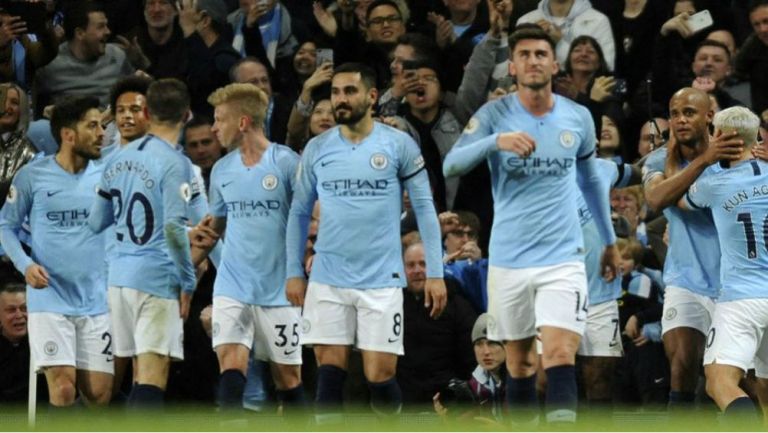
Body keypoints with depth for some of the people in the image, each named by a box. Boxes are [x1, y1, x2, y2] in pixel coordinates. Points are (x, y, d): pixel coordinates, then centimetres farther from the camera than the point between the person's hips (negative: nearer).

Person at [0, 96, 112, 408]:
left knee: (99, 394, 0)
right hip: (50, 298, -3)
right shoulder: (32, 176, -2)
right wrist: (25, 265, -10)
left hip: (97, 302, 3)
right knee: (63, 388, -14)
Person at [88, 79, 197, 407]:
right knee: (153, 377, -9)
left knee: (141, 375, 15)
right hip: (157, 276, -7)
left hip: (120, 274, 7)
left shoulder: (119, 158, 10)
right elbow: (174, 228, -18)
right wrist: (188, 282, -10)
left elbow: (95, 222, 15)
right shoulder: (174, 164, -11)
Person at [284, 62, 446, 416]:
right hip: (328, 279, 2)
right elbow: (299, 213, 14)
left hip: (381, 280, -2)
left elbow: (424, 210, 1)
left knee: (380, 375, -5)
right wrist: (294, 273, 8)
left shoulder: (399, 145, -1)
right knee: (330, 371, -4)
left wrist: (434, 273, -4)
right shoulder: (317, 149, 6)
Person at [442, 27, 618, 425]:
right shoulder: (494, 115, -3)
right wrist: (496, 141, -34)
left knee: (560, 355, -16)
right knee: (520, 362, 10)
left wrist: (609, 240, 25)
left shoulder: (579, 118, 4)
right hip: (509, 258, 0)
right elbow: (451, 165, -17)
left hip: (562, 258, 0)